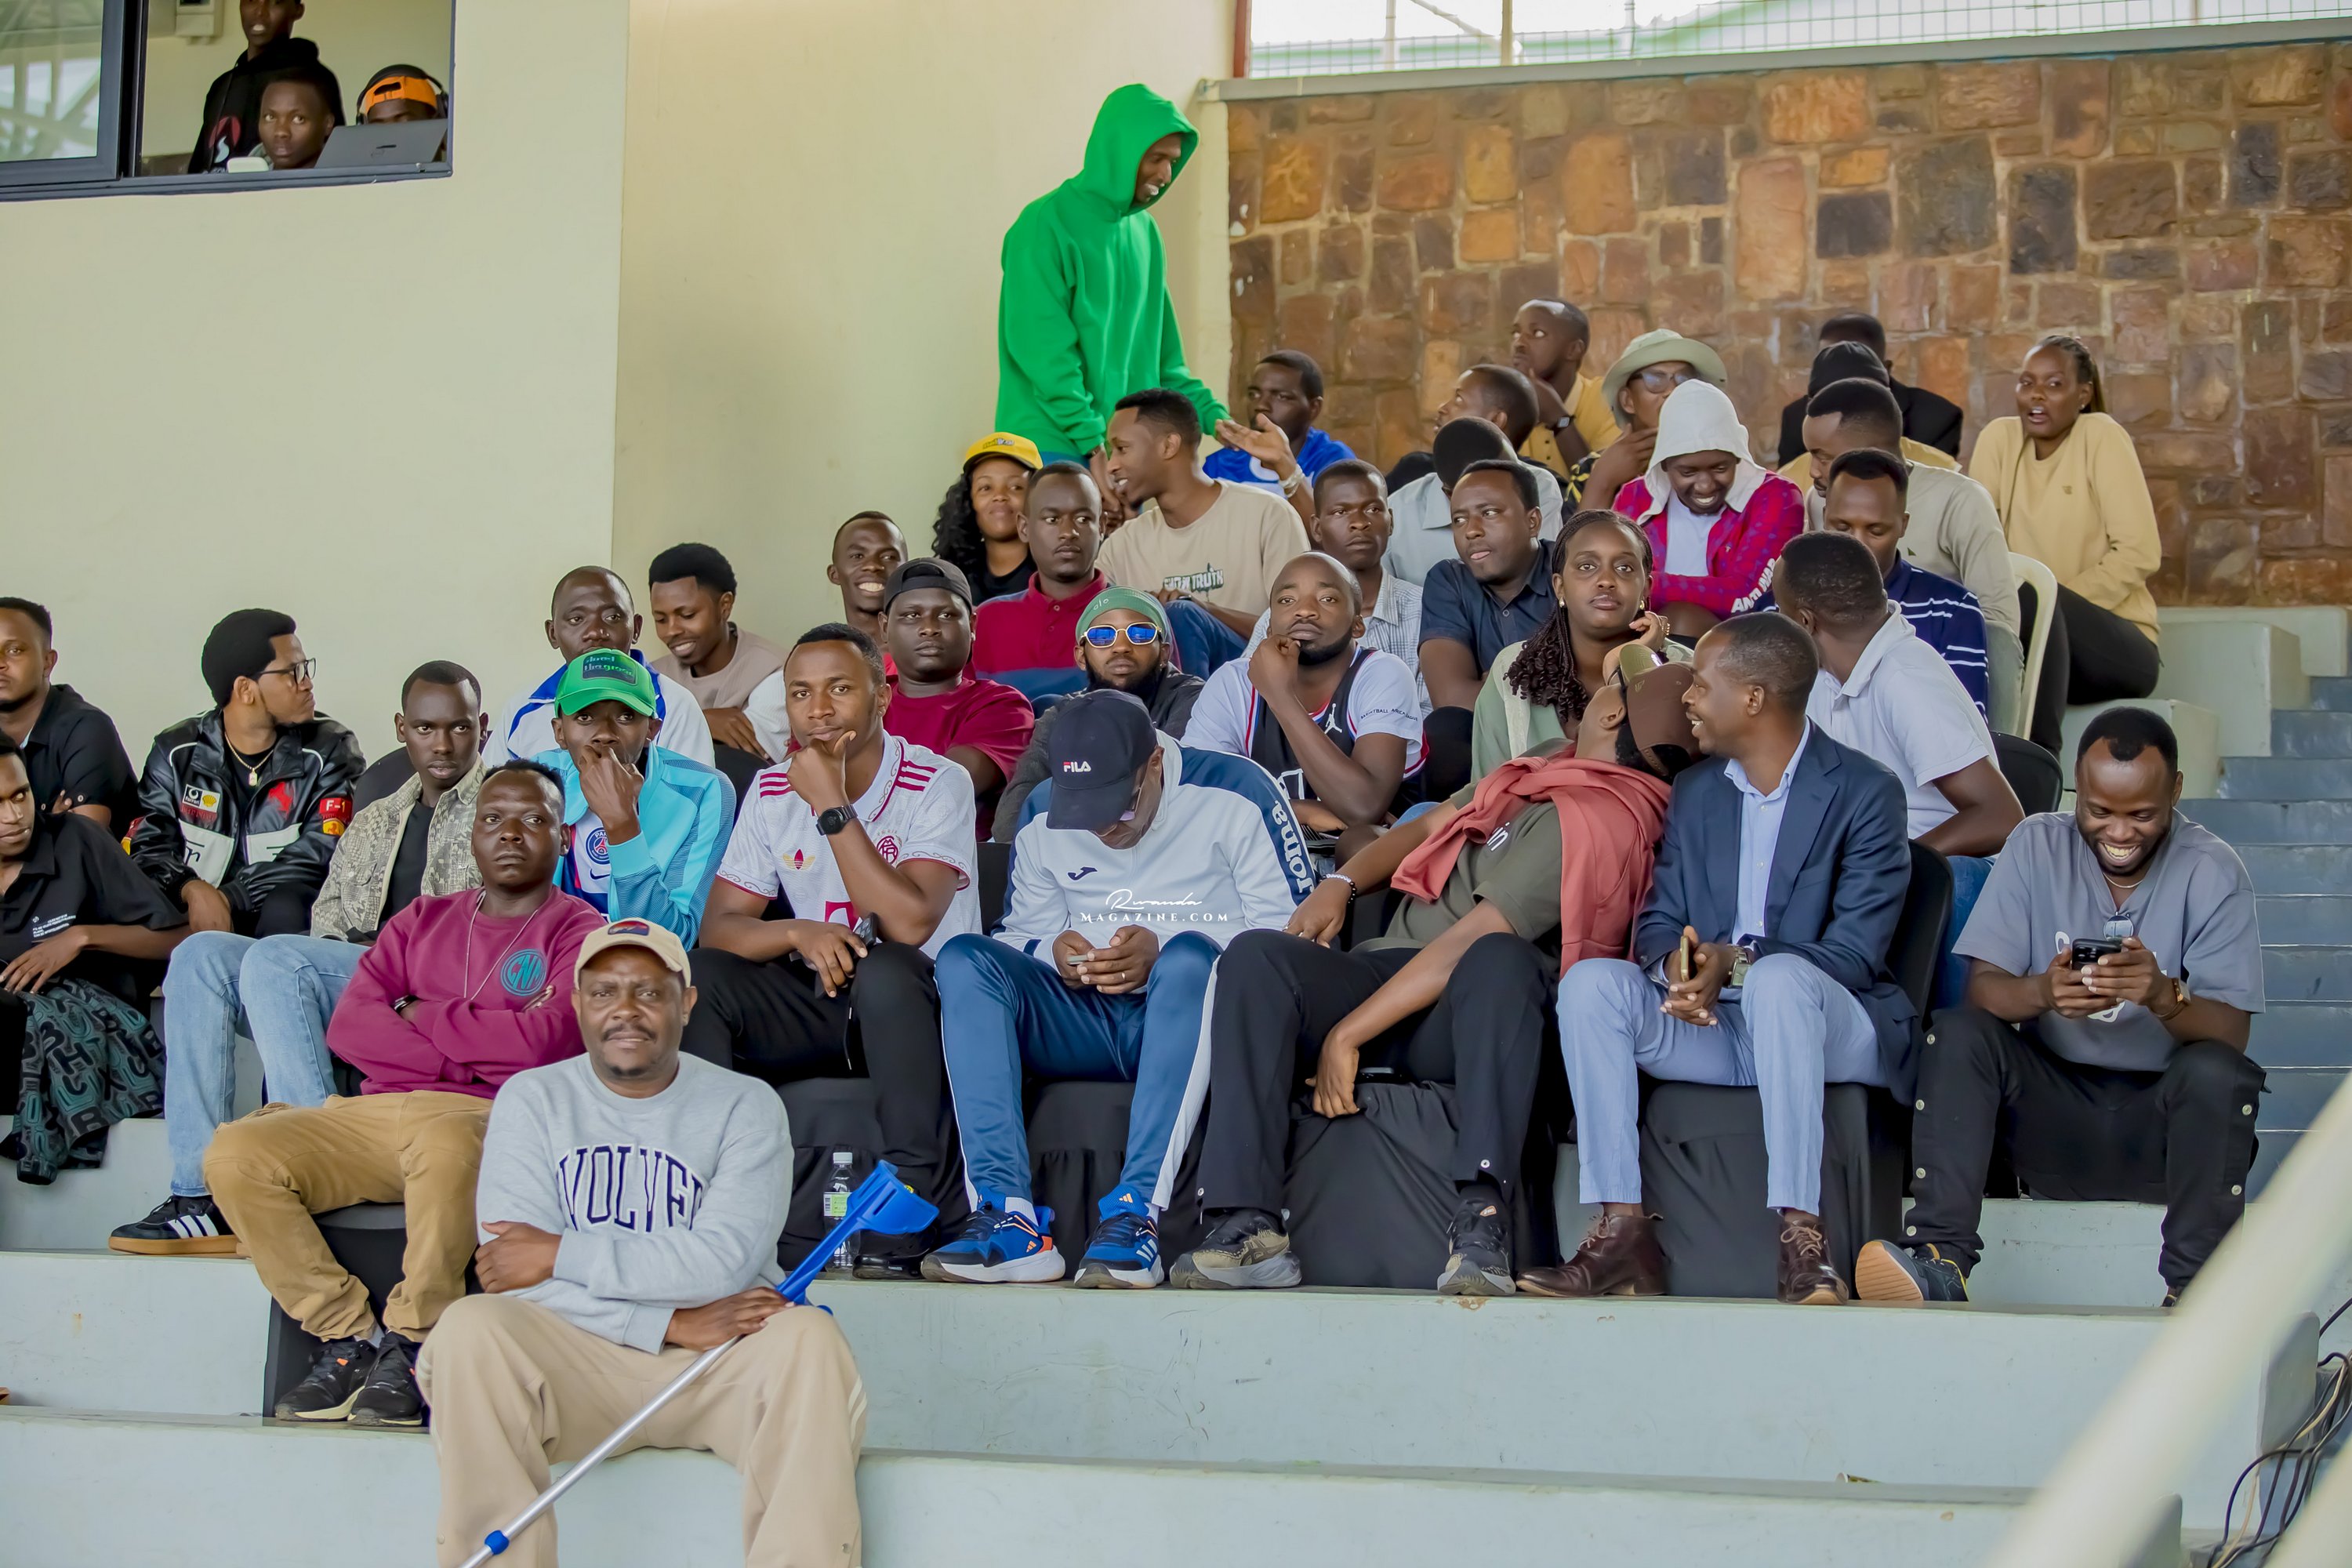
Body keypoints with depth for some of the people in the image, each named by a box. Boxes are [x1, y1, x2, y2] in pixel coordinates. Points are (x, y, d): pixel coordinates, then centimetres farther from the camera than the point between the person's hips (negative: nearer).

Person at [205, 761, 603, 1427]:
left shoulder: (578, 933, 9)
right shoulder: (424, 920, 23)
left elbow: (544, 1041, -9)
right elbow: (349, 1026, 8)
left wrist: (423, 1017, 3)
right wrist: (472, 1051, -3)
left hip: (489, 1119, -5)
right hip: (376, 1114, 5)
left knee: (445, 1143, -41)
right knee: (237, 1152, -17)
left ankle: (410, 1347, -23)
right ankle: (349, 1335, -12)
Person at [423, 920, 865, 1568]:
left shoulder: (745, 1107, 4)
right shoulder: (532, 1099, 7)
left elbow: (726, 1261, -12)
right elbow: (515, 1273, -6)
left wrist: (562, 1255, -13)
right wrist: (671, 1322, -16)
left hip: (717, 1365, 0)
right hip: (572, 1357, 1)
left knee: (810, 1342, -30)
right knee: (469, 1330, -28)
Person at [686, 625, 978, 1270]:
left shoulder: (937, 784, -11)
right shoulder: (773, 791, 4)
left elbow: (909, 922, -24)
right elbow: (718, 926, -1)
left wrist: (832, 806, -23)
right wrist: (798, 933, -22)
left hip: (915, 1005, -4)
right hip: (815, 1003, 4)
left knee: (882, 969, -38)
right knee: (695, 978, -20)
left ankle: (911, 1208, -31)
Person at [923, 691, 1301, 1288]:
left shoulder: (1228, 817, 9)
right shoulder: (1043, 836, 23)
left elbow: (1284, 934, -2)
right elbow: (1019, 934, 17)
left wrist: (1161, 953, -15)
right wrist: (1054, 953, -8)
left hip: (1183, 1015, -4)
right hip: (1082, 1023, 4)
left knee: (1190, 955, -37)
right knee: (963, 958, -22)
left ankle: (1137, 1211, -44)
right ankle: (1007, 1216, -35)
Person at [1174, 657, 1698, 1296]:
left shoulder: (1590, 821, -14)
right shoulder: (1551, 767, 17)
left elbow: (1468, 944, -20)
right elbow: (1428, 828, 25)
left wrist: (1346, 1034, -20)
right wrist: (1340, 884, 5)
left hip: (1471, 1018, -8)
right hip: (1391, 970, 8)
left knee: (1500, 960, -42)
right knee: (1256, 954, -19)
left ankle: (1482, 1221, -46)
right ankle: (1249, 1226, -32)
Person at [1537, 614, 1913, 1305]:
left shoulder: (1864, 792, -5)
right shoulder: (1694, 792, 14)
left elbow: (1856, 951, -13)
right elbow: (1657, 921, 9)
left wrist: (1739, 962, -28)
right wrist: (1673, 965, -17)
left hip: (1833, 1029, -5)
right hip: (1711, 1026, 5)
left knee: (1779, 977, -39)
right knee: (1590, 980, -21)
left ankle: (1801, 1234, -38)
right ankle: (1622, 1230, -26)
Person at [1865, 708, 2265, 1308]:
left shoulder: (2213, 872, -6)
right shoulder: (2037, 847, 0)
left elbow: (2230, 1034, -13)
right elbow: (1982, 986, -8)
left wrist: (2165, 996, -36)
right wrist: (2043, 993, -32)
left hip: (2162, 1122, -2)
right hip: (2051, 1106, 2)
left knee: (2216, 1073, -31)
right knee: (1957, 1033, -22)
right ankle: (1941, 1261, -30)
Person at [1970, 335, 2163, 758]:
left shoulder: (2102, 437, -6)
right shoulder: (2000, 438, 5)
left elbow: (2139, 554, -13)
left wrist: (2060, 598, -22)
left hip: (2117, 646, -3)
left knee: (2036, 599, -33)